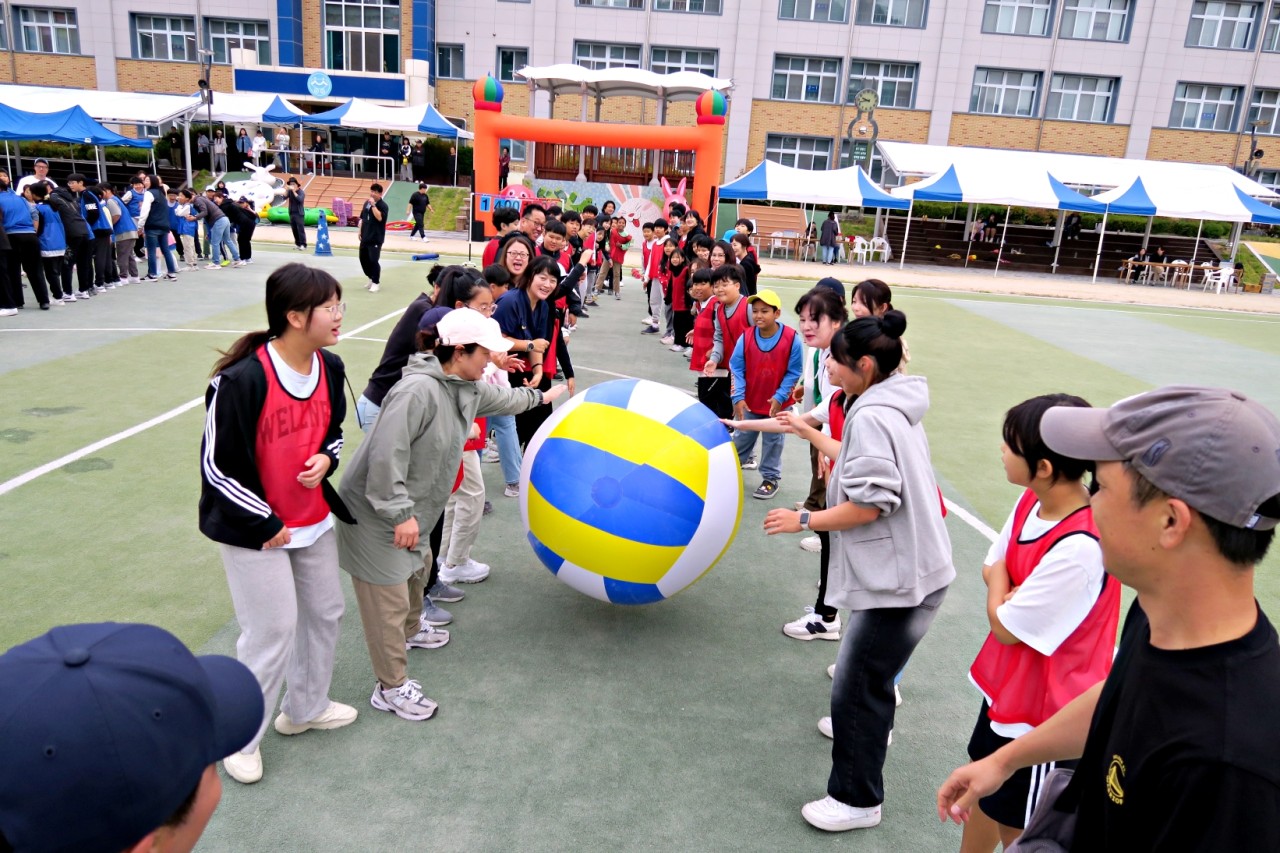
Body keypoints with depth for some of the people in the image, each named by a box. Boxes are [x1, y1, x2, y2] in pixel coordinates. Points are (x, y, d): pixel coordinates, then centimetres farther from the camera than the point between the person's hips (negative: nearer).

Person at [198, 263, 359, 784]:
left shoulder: (329, 367, -3)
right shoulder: (242, 379, -25)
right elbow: (217, 467, -18)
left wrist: (325, 460, -9)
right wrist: (265, 525, -14)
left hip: (315, 521, 7)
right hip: (254, 530, -7)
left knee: (324, 613, 18)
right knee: (272, 632, 1)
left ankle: (306, 708, 43)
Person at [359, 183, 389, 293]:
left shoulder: (383, 205, -9)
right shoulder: (366, 203, 12)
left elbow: (379, 217, -26)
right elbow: (362, 218, 19)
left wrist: (373, 205, -24)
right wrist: (360, 231, 14)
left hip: (376, 238, -7)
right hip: (365, 236, 7)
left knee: (373, 260, -9)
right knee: (363, 259, 12)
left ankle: (376, 283, 4)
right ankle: (371, 279, 28)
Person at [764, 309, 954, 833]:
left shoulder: (871, 416, -20)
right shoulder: (893, 407, 11)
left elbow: (867, 505, -24)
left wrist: (803, 521, -13)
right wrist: (810, 433, 29)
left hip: (899, 578, -11)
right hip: (910, 567, 11)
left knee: (855, 687, -1)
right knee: (866, 670, 30)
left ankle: (856, 801, 13)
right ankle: (869, 726, 54)